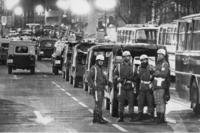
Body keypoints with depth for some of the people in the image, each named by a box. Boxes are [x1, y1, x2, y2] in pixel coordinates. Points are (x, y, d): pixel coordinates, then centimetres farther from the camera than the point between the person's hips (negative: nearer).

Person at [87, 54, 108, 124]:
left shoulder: (100, 69, 20)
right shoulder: (94, 68, -8)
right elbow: (89, 78, -14)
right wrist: (93, 86, -20)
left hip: (101, 89, 9)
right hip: (97, 89, -9)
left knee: (98, 104, 10)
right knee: (98, 103, -12)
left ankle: (95, 118, 15)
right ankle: (100, 118, -15)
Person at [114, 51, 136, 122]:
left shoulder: (132, 66, 9)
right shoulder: (119, 66, 10)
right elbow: (115, 73, 16)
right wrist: (118, 78, -1)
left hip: (130, 86, 0)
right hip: (122, 86, 0)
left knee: (131, 101, -3)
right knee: (121, 101, 0)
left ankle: (132, 116, 2)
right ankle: (121, 117, 5)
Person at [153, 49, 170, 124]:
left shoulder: (165, 64, -7)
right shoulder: (158, 64, 22)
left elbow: (164, 74, -18)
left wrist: (157, 73, -7)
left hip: (162, 86, -9)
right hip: (156, 86, 9)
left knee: (161, 102, -10)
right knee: (157, 102, 8)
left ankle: (162, 118, -10)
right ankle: (158, 117, 12)